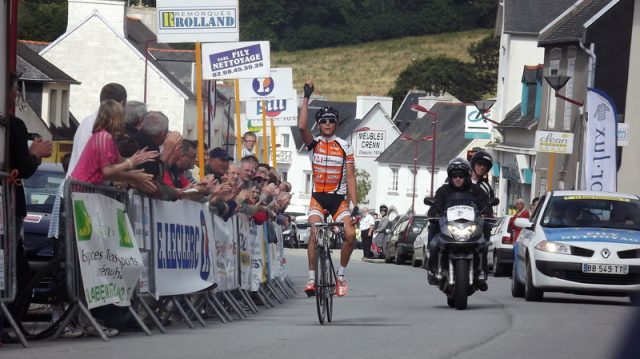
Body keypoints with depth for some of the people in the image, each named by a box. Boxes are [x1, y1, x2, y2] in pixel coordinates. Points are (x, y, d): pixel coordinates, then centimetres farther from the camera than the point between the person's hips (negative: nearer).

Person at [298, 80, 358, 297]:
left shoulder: (344, 147, 2)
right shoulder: (314, 144, 1)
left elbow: (350, 177, -1)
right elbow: (301, 126, -19)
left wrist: (354, 205, -8)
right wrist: (306, 98, -19)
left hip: (339, 198, 1)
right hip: (318, 197, -1)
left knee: (350, 235, -14)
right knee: (314, 234, -21)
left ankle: (340, 274, 6)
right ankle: (312, 279, -17)